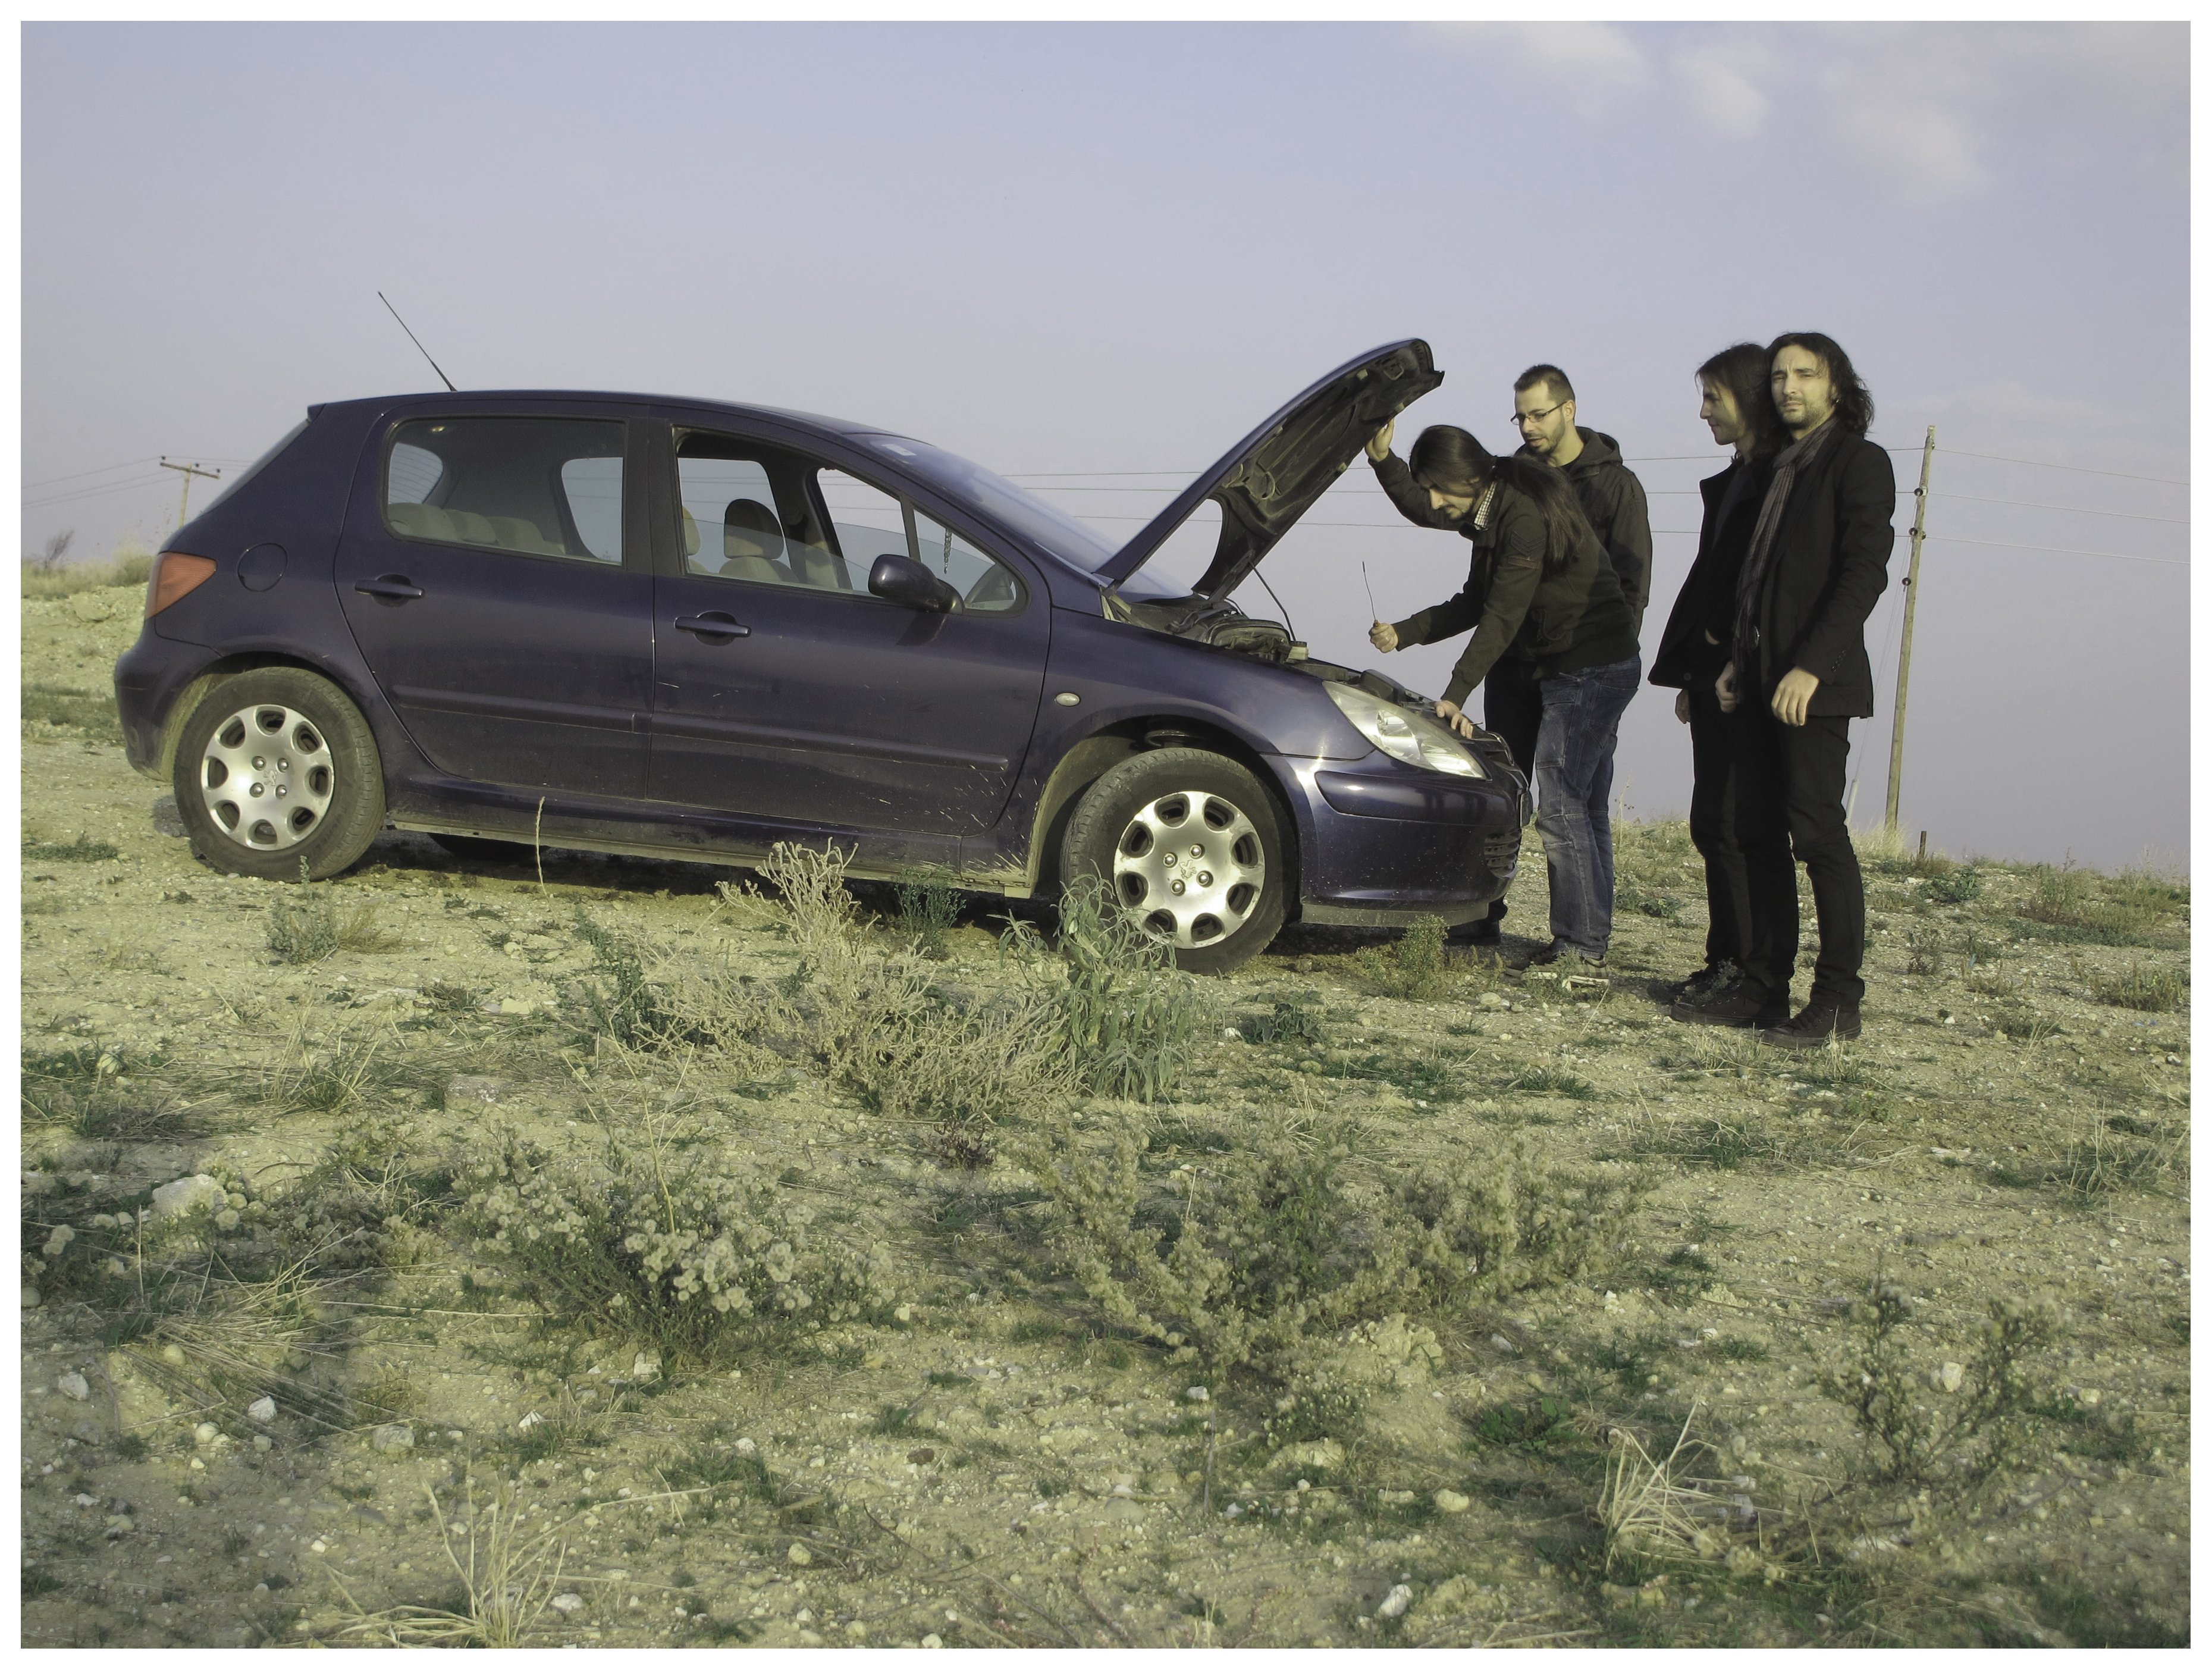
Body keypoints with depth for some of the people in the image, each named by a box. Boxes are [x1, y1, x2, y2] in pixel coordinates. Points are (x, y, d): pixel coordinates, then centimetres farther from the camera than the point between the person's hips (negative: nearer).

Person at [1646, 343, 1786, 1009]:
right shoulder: (1733, 480, 19)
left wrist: (1729, 646, -15)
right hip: (1715, 676, 9)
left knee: (1729, 823, -7)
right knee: (1714, 823, 8)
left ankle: (1743, 966, -1)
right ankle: (1729, 961, 13)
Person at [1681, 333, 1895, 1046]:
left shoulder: (1859, 462, -6)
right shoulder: (1779, 467, 20)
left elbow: (1864, 573, -15)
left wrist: (1811, 667, -23)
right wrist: (1739, 659, 13)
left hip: (1816, 684, -8)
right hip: (1762, 681, 8)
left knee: (1817, 831, -9)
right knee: (1757, 830, 8)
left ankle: (1838, 999, -4)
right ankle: (1765, 984, 14)